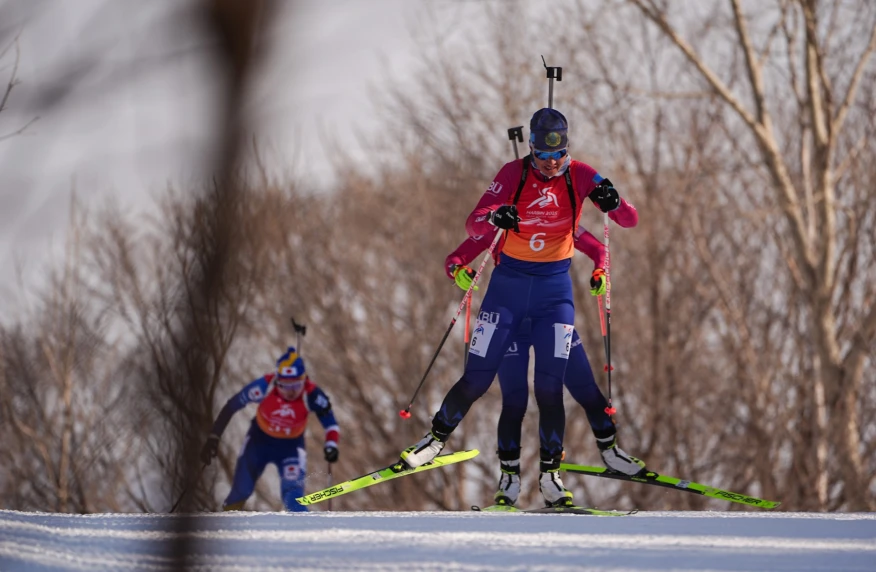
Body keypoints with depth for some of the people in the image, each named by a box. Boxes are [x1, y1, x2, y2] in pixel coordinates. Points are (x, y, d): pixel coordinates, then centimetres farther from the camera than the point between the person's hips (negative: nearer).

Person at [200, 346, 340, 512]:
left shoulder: (311, 395, -31)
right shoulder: (265, 386, -32)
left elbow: (331, 424, -21)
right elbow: (232, 406, -19)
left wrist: (331, 446, -43)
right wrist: (213, 438, -18)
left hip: (291, 447, -1)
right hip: (259, 441, 1)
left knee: (292, 495, -25)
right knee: (240, 492, 11)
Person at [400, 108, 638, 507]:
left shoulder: (580, 176, -9)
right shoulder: (514, 174, -12)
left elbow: (630, 220, -11)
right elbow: (473, 224, -19)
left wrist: (612, 203, -35)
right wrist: (495, 218, -43)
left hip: (555, 288, 0)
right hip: (509, 284, 0)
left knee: (549, 386, -7)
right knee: (476, 379, 2)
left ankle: (550, 472, 3)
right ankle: (438, 437, 26)